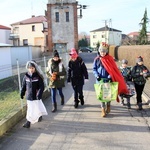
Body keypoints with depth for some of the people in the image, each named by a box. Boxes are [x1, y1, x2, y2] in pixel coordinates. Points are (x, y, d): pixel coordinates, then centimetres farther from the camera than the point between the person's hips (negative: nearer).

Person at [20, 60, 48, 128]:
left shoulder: (38, 76, -10)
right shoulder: (26, 76, 1)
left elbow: (42, 86, -12)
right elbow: (23, 86, 11)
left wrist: (39, 94, -21)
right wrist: (22, 93, 10)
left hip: (36, 96, -3)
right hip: (29, 95, 4)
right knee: (30, 108, 11)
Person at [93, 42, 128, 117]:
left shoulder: (110, 59, -2)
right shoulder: (97, 59, 1)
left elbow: (113, 69, -3)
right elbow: (94, 69, 4)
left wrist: (110, 76, -17)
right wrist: (97, 75, -13)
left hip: (108, 79, 0)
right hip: (100, 80, 0)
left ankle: (108, 106, 32)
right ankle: (103, 109, 4)